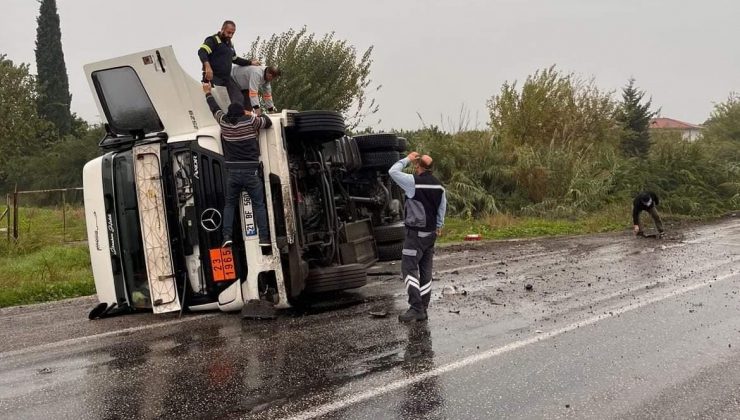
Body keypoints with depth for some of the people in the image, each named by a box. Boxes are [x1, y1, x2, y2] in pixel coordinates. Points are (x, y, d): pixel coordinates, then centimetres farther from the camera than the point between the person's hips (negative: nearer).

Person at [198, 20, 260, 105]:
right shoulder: (213, 40, -7)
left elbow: (235, 59, 36)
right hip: (213, 77, -8)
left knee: (238, 99, 3)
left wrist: (250, 62, 30)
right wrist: (207, 66, -39)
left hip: (226, 78, 8)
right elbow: (202, 51, -23)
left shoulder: (230, 44, 21)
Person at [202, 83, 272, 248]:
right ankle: (264, 238, -2)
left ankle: (227, 236, 1)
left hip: (233, 172, 2)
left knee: (229, 204, 13)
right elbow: (268, 122, 11)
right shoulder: (251, 121, -3)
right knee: (258, 204, 3)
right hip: (251, 171, -2)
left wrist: (208, 93, 39)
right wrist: (258, 115, 29)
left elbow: (214, 108, 22)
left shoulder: (224, 122, 4)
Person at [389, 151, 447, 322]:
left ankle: (416, 307, -18)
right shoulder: (439, 186, 7)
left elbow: (392, 171, -9)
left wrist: (407, 159, 2)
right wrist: (439, 226, 27)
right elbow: (442, 207, 15)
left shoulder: (413, 181, -15)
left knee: (409, 268, -8)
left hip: (415, 233, -7)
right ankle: (423, 310, 13)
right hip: (431, 233, 7)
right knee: (426, 270, 9)